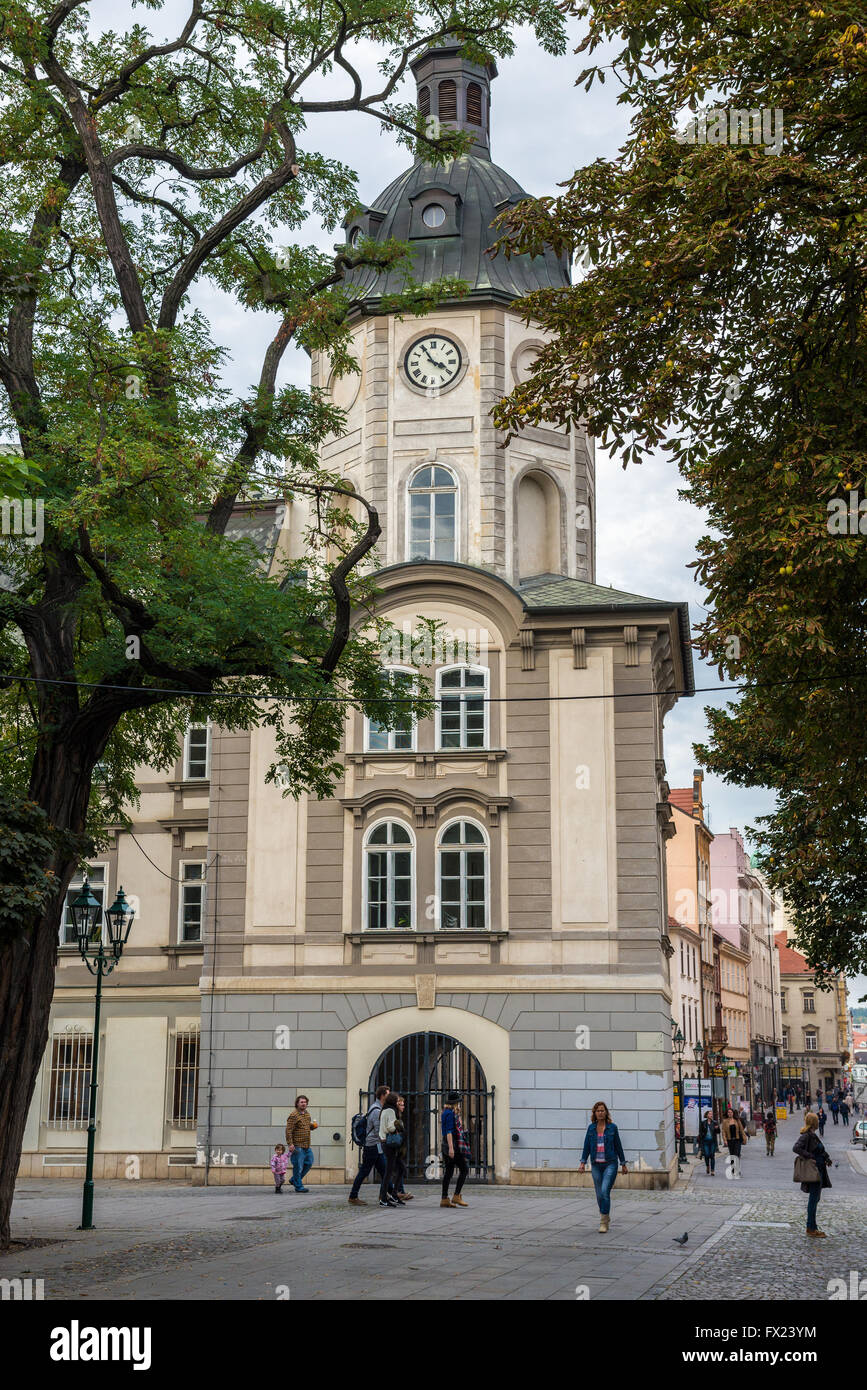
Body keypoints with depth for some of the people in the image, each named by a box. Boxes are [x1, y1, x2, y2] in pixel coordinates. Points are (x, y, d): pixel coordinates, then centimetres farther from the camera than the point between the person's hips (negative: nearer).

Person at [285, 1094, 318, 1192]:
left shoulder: (307, 1114, 14)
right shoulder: (294, 1115, -12)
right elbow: (288, 1130, -17)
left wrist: (313, 1126, 8)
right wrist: (290, 1144, -24)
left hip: (307, 1146, 9)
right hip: (298, 1146, -9)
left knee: (309, 1163, 12)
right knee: (298, 1166, -3)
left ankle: (294, 1179, 26)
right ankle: (298, 1186, 7)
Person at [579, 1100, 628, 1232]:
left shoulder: (612, 1127, -1)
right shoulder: (591, 1128, 5)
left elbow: (618, 1146, 6)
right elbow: (587, 1146, 7)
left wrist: (623, 1164, 10)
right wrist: (583, 1162, -2)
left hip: (610, 1164, -3)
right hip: (596, 1165, 3)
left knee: (605, 1191, -16)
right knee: (599, 1194, 8)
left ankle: (604, 1222, -11)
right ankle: (606, 1219, 26)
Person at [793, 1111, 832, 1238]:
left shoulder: (813, 1135, 13)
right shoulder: (806, 1135, -16)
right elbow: (796, 1148, -28)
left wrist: (827, 1157, 8)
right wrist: (809, 1157, -25)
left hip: (819, 1170, 10)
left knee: (815, 1199, 14)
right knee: (813, 1199, -6)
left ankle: (812, 1227, 21)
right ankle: (811, 1228, -1)